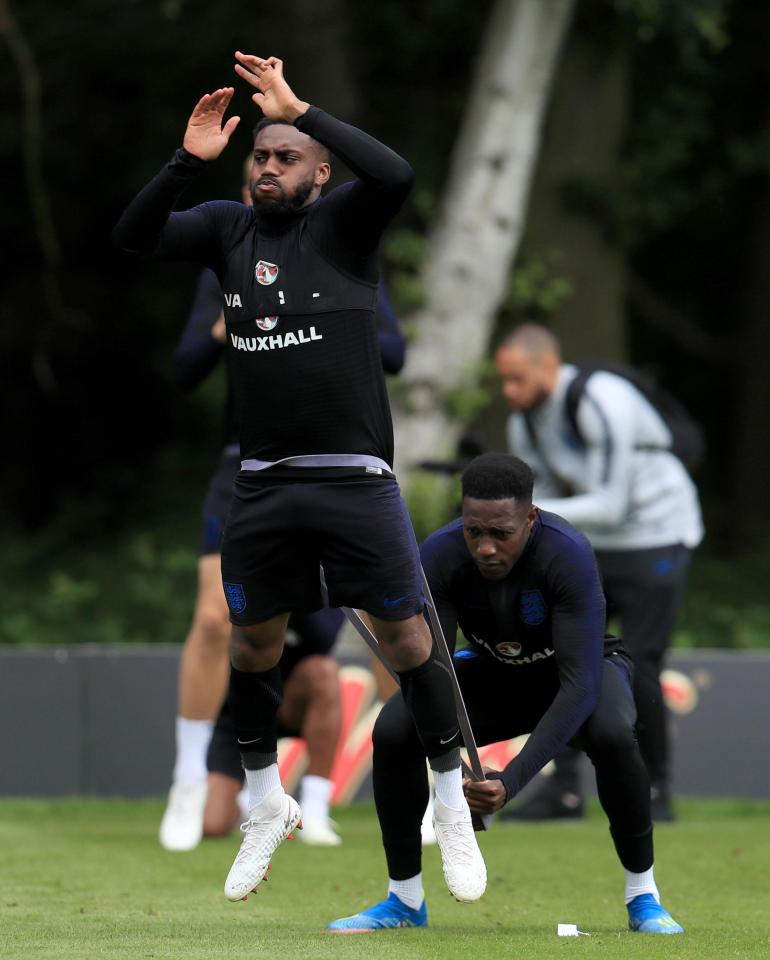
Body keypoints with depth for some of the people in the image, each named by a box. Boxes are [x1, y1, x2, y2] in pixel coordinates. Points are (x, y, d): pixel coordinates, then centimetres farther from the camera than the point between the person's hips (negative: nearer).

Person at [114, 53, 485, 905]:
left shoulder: (343, 221, -3)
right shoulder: (229, 228, 8)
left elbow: (396, 175, -24)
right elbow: (134, 237, -1)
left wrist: (299, 110, -24)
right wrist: (187, 161, -15)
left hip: (355, 478, -4)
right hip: (262, 483, 4)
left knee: (405, 637, -1)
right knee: (252, 644, 12)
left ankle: (452, 811, 13)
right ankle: (266, 811, 30)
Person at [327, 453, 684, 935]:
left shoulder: (568, 555, -37)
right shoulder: (440, 555, -27)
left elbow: (580, 686, -40)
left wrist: (512, 780, -49)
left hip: (575, 669, -3)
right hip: (492, 673, 3)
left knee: (612, 733, -37)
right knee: (392, 730, -22)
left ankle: (643, 898, -17)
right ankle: (405, 900, -4)